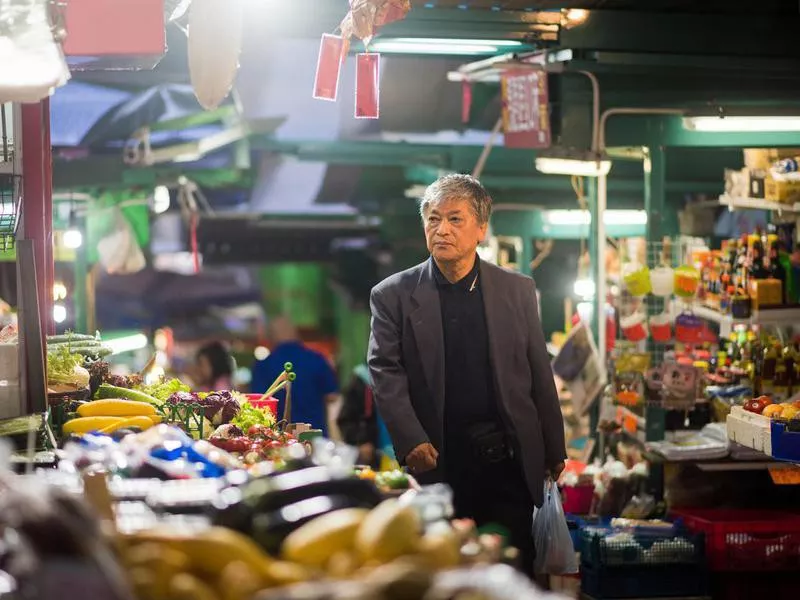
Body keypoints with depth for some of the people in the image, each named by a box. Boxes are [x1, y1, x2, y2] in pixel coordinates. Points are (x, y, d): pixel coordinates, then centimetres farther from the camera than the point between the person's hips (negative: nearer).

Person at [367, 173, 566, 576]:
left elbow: (540, 375, 8)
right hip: (438, 463, -1)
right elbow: (386, 371, -3)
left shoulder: (518, 290, 7)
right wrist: (411, 441, -16)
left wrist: (554, 451, 8)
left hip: (510, 461, 1)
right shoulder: (393, 295, 2)